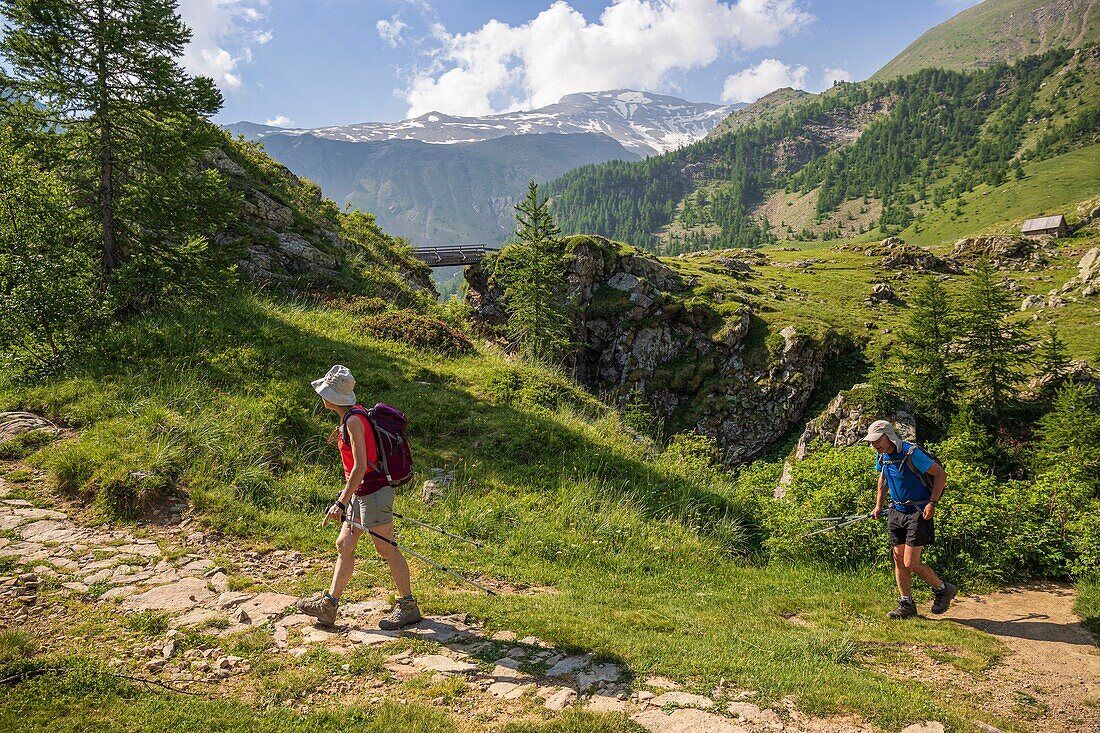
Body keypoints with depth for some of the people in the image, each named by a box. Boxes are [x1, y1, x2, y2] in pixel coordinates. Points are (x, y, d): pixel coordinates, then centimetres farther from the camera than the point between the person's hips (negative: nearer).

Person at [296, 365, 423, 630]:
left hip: (374, 491, -10)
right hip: (361, 493, 10)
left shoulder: (353, 421, -19)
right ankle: (328, 605, 21)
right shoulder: (353, 415, 9)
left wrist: (341, 503, -23)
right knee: (344, 545, 13)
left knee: (387, 549, -1)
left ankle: (408, 606, 10)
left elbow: (360, 467, -23)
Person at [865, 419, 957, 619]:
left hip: (918, 513, -7)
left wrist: (932, 503, -17)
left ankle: (943, 589, 17)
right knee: (899, 561, 6)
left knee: (911, 563, -8)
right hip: (897, 511, 7)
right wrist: (879, 505, 20)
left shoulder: (911, 453, -20)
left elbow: (941, 474, -14)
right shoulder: (882, 456, 4)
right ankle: (906, 605, 17)